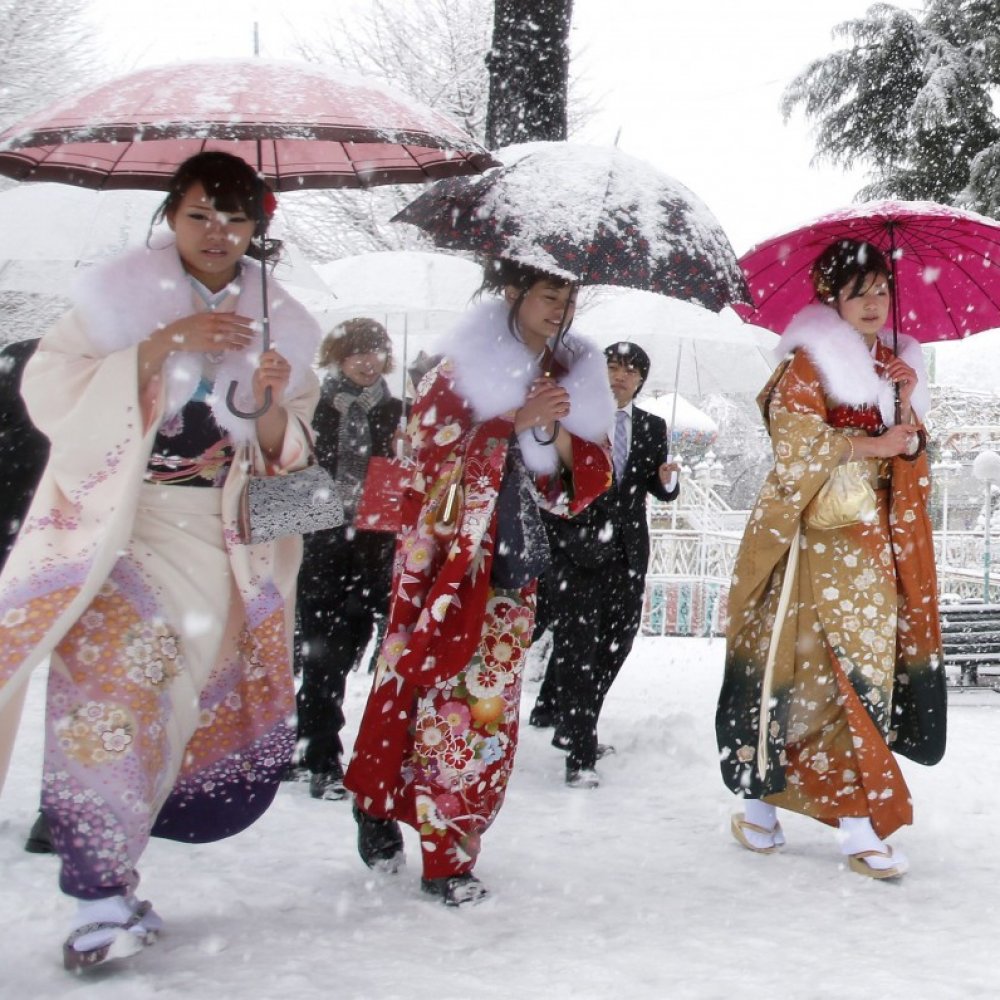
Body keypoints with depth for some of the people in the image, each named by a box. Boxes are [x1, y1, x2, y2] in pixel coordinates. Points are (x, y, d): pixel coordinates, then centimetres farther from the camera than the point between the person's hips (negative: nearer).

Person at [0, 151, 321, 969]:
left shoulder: (277, 322, 11)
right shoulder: (120, 291, 2)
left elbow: (285, 457, 11)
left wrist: (271, 406, -11)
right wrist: (160, 347, -17)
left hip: (212, 532, 3)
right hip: (110, 516, -3)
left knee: (158, 690, -3)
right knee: (112, 665, -20)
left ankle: (105, 870, 15)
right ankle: (101, 895, -14)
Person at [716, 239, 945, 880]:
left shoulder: (896, 365, 18)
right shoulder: (809, 363, -1)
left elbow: (911, 465, 14)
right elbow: (798, 444, -12)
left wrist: (908, 409, -3)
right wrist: (872, 446, -6)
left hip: (874, 547, 6)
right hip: (814, 542, -6)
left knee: (869, 672, 0)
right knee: (840, 674, -8)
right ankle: (861, 825, 2)